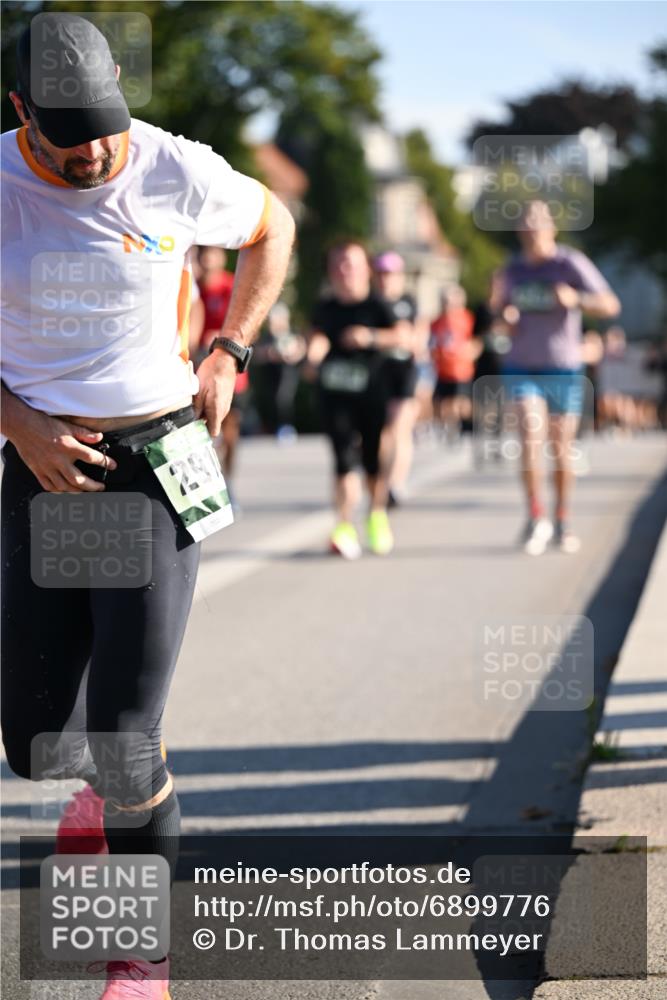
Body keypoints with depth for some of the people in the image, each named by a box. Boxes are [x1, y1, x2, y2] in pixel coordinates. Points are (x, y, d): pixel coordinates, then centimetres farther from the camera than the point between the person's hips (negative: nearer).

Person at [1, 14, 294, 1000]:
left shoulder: (176, 174, -9)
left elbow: (272, 226, 12)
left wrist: (227, 357, 3)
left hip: (155, 464, -2)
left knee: (125, 739, -8)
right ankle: (107, 774, 42)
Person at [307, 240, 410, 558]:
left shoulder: (376, 305, -1)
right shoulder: (325, 308, 8)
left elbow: (404, 336, -9)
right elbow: (318, 338, -1)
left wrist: (371, 336, -20)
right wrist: (315, 350, -23)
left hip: (371, 391, -1)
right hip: (335, 392, 1)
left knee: (373, 458, 6)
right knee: (344, 457, -10)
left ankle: (377, 515, 31)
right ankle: (345, 527, -12)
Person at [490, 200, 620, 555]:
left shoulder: (572, 264, -8)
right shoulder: (512, 270, 5)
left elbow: (610, 305, -15)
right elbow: (498, 307, 22)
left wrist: (575, 299, -34)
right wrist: (503, 314, -4)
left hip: (564, 369, -2)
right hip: (522, 368, 2)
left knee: (562, 449, 7)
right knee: (531, 441, -15)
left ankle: (562, 523, 22)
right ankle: (537, 519, -6)